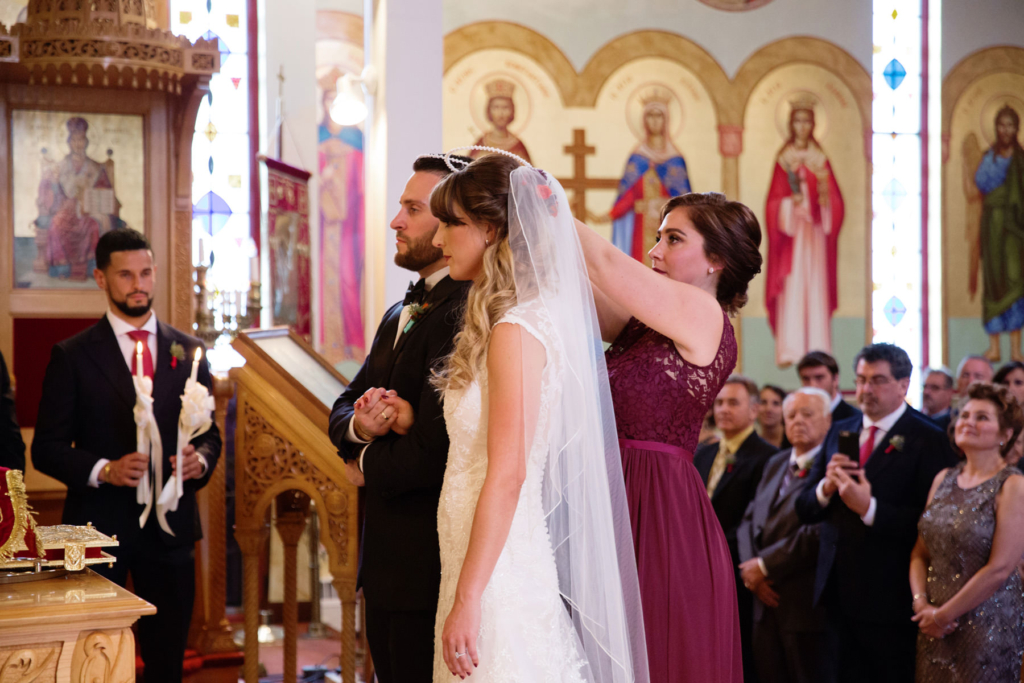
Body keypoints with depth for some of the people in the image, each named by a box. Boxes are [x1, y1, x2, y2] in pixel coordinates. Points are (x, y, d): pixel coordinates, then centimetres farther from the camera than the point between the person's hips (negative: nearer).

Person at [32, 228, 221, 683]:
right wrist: (103, 470, -18)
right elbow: (47, 448, -2)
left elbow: (209, 432, 15)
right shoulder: (73, 356, -1)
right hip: (99, 526, -3)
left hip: (170, 526, 3)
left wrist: (201, 459, -7)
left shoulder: (188, 351, 9)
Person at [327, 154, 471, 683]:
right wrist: (359, 425, -10)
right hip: (387, 559, 10)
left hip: (430, 561, -9)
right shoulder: (399, 316, 15)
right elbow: (341, 410, 15)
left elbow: (433, 450, -27)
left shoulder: (465, 316, -19)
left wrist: (368, 463, -6)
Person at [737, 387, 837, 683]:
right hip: (767, 602, 7)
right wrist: (749, 567, -4)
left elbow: (820, 532, -21)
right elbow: (749, 521, 14)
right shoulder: (775, 464, 18)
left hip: (807, 606, -7)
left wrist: (764, 566, -15)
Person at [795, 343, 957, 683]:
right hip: (839, 592, 6)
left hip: (890, 597, -6)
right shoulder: (840, 432, 12)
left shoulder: (928, 439, -8)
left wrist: (869, 508, -24)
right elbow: (804, 509, 11)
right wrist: (826, 487, -9)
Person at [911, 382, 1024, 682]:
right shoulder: (943, 479, 9)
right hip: (934, 625, 5)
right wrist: (922, 604, -7)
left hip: (988, 624, -5)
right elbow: (920, 553, 10)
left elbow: (999, 569, -16)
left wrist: (944, 615, -11)